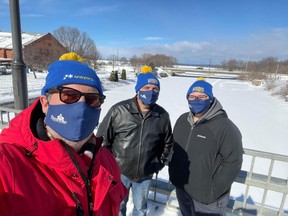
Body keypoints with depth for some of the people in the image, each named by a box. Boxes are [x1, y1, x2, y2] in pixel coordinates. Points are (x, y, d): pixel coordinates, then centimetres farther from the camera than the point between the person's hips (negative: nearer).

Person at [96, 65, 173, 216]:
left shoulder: (163, 116, -6)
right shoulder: (119, 110, -16)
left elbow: (167, 143, 9)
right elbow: (102, 138, -8)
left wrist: (159, 163, 6)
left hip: (145, 175, 3)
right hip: (119, 172, -2)